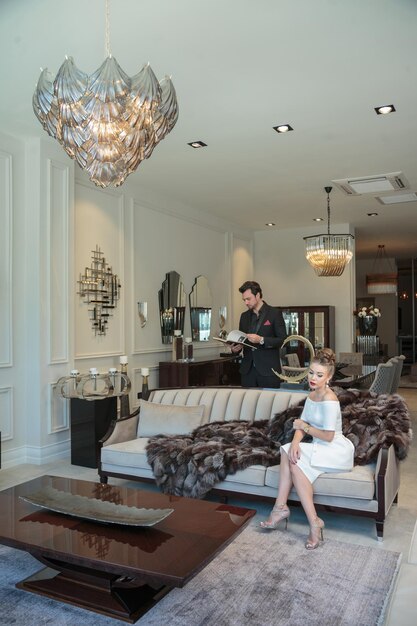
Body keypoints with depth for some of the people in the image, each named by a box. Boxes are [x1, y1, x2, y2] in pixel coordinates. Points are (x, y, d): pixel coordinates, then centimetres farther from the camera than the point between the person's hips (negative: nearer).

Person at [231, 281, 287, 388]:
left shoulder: (274, 313, -2)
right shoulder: (244, 316, 14)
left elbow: (283, 339, -7)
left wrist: (261, 340, -20)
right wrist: (235, 348, -2)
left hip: (268, 370, -4)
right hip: (247, 370, 5)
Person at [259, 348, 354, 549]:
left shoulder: (329, 400, -20)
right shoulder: (312, 396, 7)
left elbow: (328, 436, -22)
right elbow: (301, 425, 2)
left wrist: (305, 427, -9)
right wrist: (295, 442, -18)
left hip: (337, 451, -8)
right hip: (321, 448, 8)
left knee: (296, 463, -23)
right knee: (288, 451, -15)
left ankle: (314, 522, -18)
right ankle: (281, 507, -15)